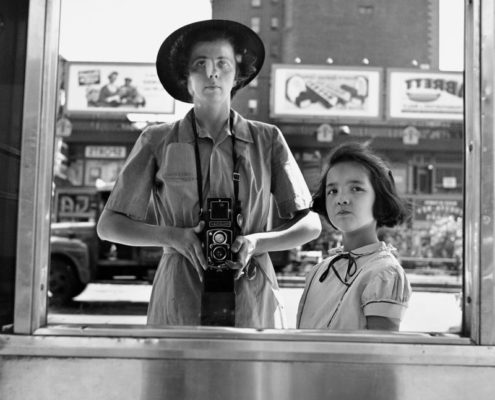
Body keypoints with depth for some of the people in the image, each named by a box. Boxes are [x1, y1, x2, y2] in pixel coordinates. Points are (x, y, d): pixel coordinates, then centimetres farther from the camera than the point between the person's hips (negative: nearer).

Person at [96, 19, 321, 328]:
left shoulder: (267, 140, 7)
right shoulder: (158, 141, 6)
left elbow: (311, 224, 8)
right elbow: (109, 225, 6)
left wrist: (255, 242, -10)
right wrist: (173, 236, -10)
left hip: (252, 302, 1)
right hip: (180, 299, 0)